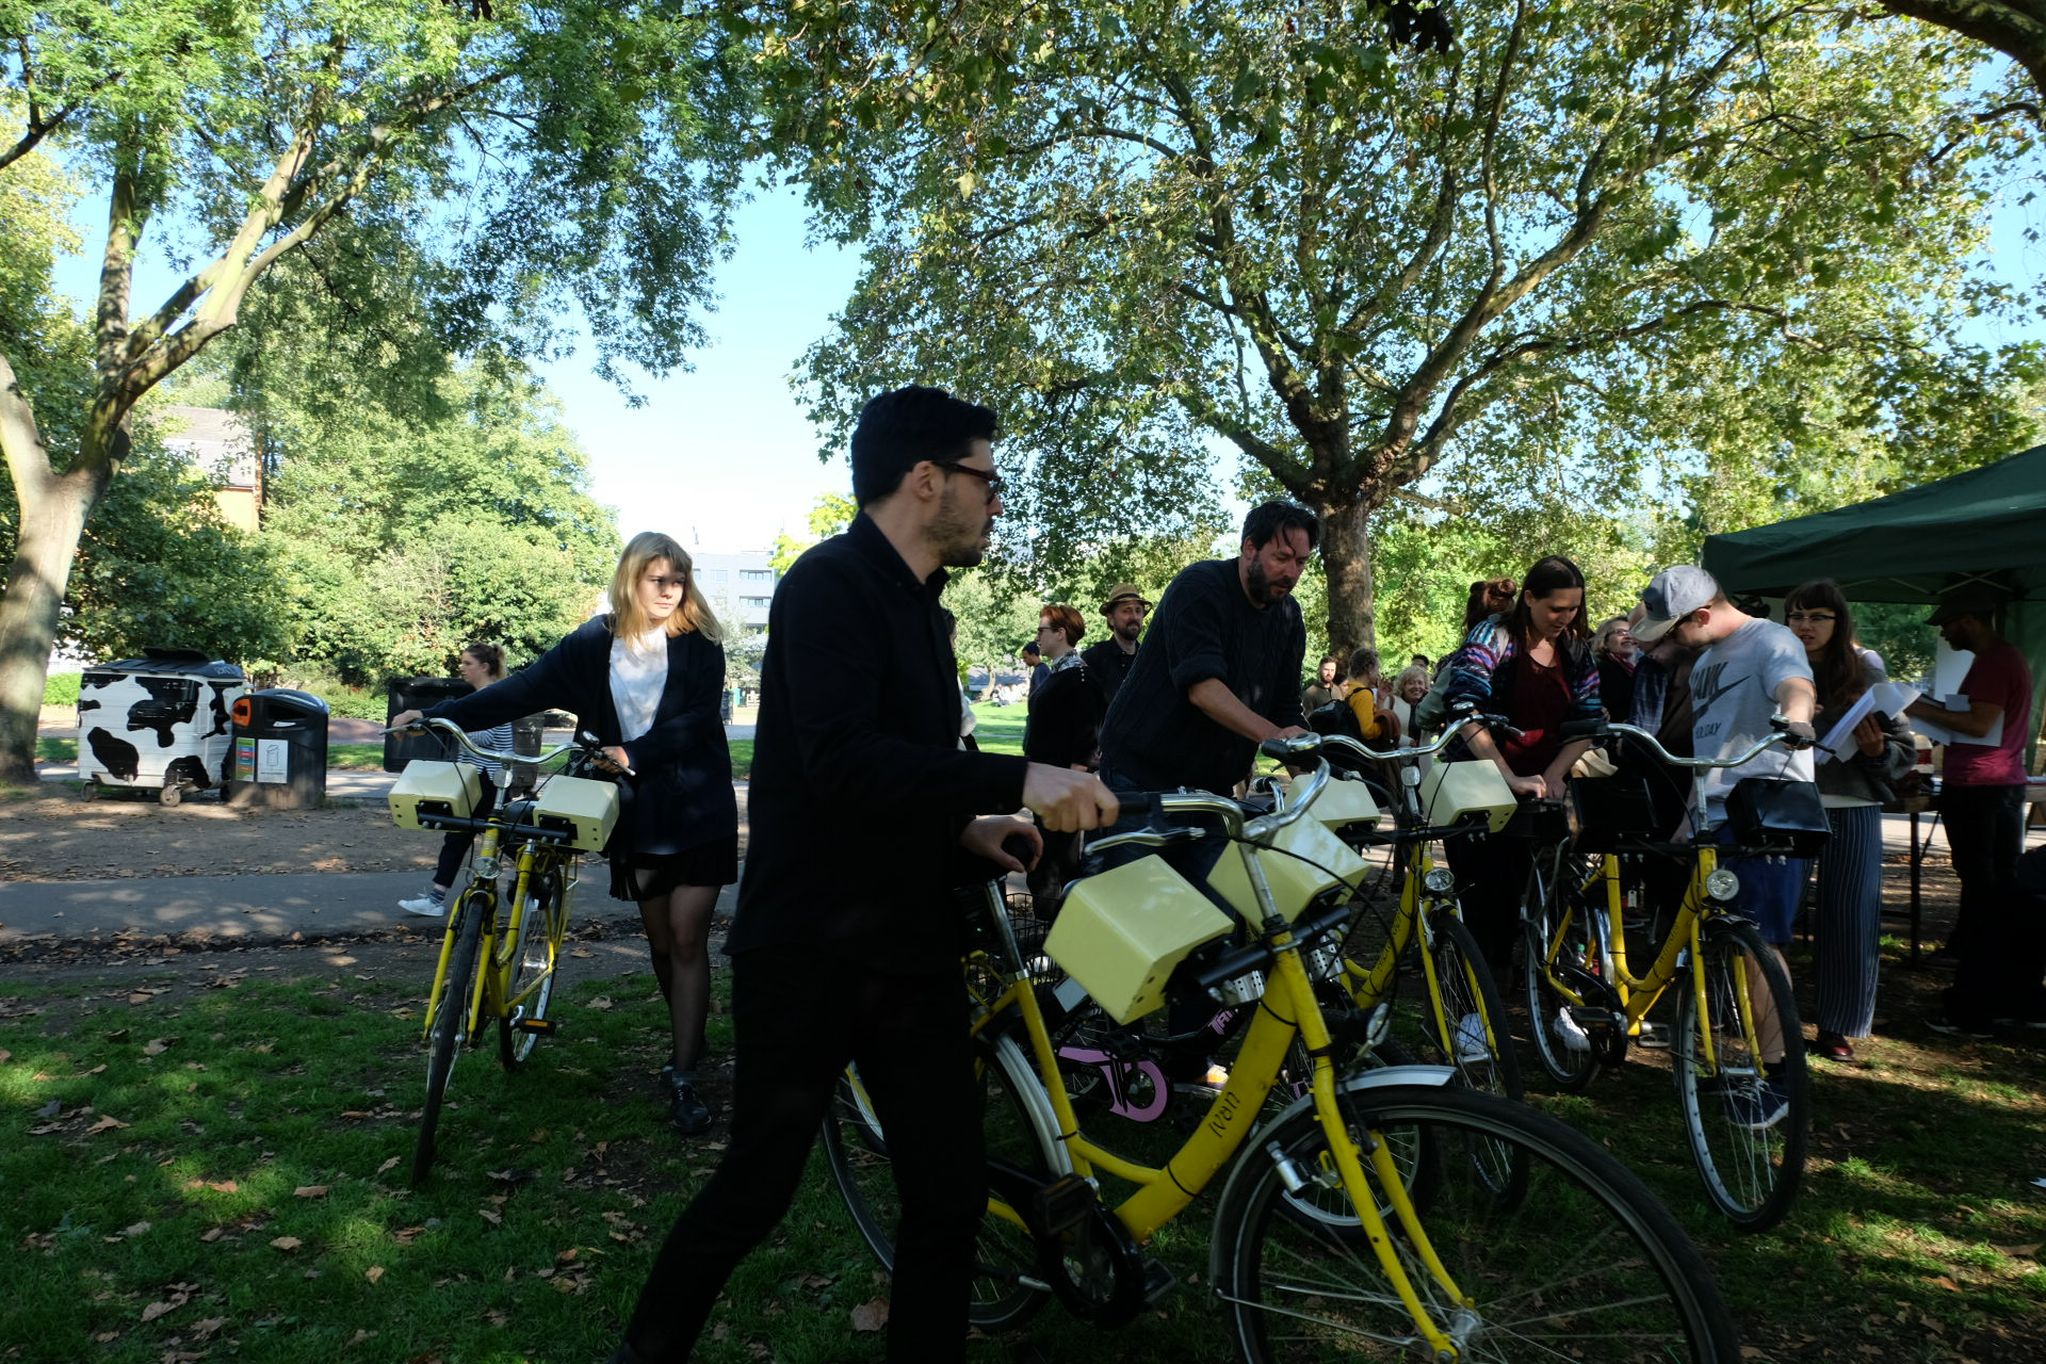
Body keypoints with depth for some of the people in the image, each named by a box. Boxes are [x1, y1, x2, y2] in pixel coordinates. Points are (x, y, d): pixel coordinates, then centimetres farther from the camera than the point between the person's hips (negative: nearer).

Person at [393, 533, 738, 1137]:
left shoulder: (699, 644, -4)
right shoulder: (592, 646, 3)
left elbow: (700, 720, -12)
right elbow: (523, 690, -2)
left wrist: (636, 754, -25)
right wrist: (435, 715, -10)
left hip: (698, 811, -3)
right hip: (637, 815, 3)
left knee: (687, 938, -6)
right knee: (660, 941, 11)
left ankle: (683, 1077, -1)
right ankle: (690, 1036, 33)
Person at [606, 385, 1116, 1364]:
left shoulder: (916, 605, 13)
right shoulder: (830, 583, -15)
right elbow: (840, 761, -29)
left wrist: (961, 825, 4)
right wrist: (1017, 779, -31)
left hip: (910, 952, 8)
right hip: (808, 955, -8)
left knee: (953, 1194, 8)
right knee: (756, 1191, 9)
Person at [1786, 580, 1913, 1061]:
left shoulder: (1867, 678, 5)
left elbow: (1905, 751, 7)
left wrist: (1877, 751, -13)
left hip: (1852, 813, 1)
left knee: (1851, 922, 3)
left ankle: (1839, 1029, 17)